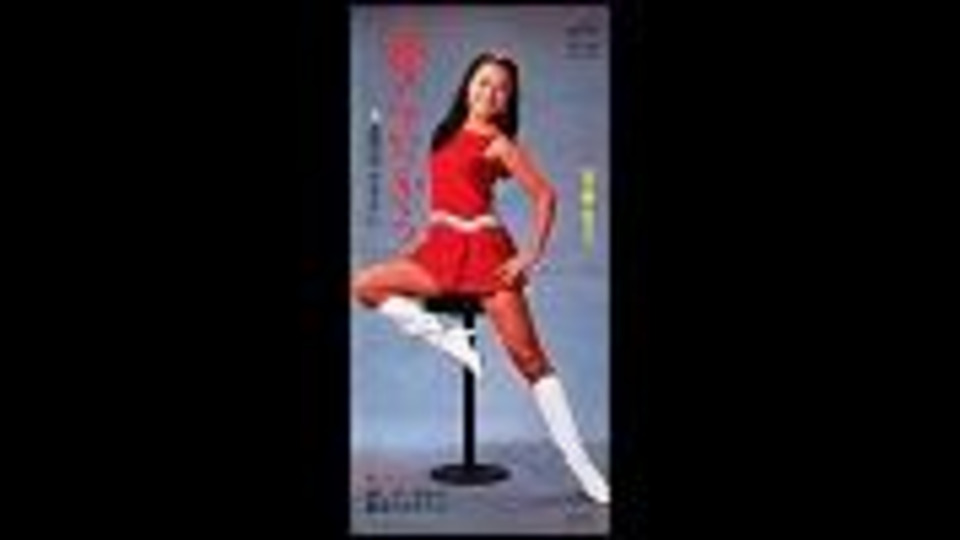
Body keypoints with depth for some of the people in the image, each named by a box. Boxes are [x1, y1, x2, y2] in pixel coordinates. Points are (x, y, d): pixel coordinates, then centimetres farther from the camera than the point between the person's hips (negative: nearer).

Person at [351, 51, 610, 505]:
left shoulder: (498, 143, -4)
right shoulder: (447, 135, 14)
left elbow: (545, 196, -6)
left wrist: (532, 255, -11)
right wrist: (421, 240, 16)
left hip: (483, 250, -6)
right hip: (444, 250, 6)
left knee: (529, 357, -9)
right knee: (364, 284, -4)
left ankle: (581, 467, -7)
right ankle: (448, 337, -4)